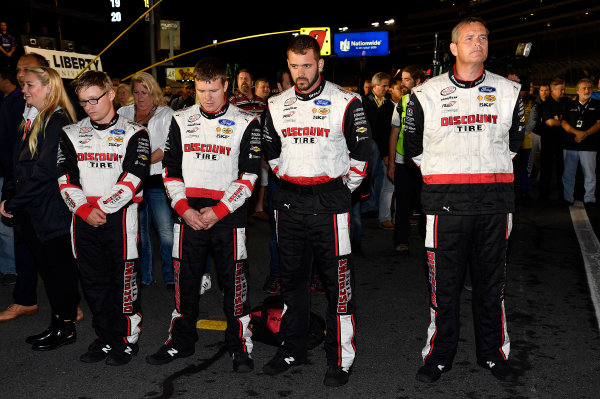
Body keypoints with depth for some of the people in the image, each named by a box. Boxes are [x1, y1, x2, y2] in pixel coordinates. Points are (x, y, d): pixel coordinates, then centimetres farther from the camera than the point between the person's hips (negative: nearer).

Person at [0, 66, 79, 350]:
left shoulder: (57, 121, -13)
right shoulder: (31, 121, 15)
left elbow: (44, 170, -20)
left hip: (51, 211, -8)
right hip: (31, 212, 9)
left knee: (58, 268, 2)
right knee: (46, 268, 14)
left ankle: (66, 329, 14)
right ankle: (56, 325, 24)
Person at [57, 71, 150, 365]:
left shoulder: (133, 133, 0)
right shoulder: (71, 134, 11)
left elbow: (133, 179, -10)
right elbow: (66, 179, 4)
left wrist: (103, 208, -15)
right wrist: (85, 210, -11)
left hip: (120, 217, -4)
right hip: (84, 219, 4)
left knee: (124, 278, 0)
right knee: (93, 280, 10)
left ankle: (127, 339, 14)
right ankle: (105, 338, 23)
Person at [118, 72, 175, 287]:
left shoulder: (166, 114, 3)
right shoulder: (124, 113, 15)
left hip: (157, 179, -4)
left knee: (166, 231, -7)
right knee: (139, 230, 12)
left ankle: (172, 277, 4)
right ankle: (144, 276, 23)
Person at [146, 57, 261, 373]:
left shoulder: (245, 123, -1)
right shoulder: (181, 121, 8)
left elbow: (249, 175, -5)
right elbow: (170, 170, 8)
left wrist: (218, 211, -13)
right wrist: (184, 209, -6)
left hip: (228, 218, -3)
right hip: (188, 216, 3)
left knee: (234, 282, 1)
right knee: (185, 280, 10)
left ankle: (240, 347, 15)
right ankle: (181, 342, 26)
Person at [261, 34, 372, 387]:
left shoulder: (345, 103, -5)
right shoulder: (277, 106, 9)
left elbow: (362, 151, 0)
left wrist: (344, 187, 1)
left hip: (330, 202, -4)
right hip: (289, 202, 5)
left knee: (337, 279, -3)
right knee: (292, 277, 12)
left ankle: (341, 358, 8)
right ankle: (294, 349, 26)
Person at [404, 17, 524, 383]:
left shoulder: (508, 92, 7)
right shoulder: (427, 94, 2)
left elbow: (514, 140, 19)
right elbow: (413, 145, 11)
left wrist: (491, 169, 14)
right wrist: (441, 171, 10)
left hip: (495, 201, 2)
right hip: (446, 201, -2)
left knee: (491, 282, 11)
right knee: (444, 283, 4)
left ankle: (493, 353, 26)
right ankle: (440, 356, 19)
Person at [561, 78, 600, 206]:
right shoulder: (570, 105, 13)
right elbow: (564, 123, 6)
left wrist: (585, 133, -14)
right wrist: (576, 132, -11)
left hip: (589, 146, -2)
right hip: (570, 145, 2)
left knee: (590, 175, -3)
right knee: (568, 174, 5)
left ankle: (589, 199, 6)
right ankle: (567, 199, 14)